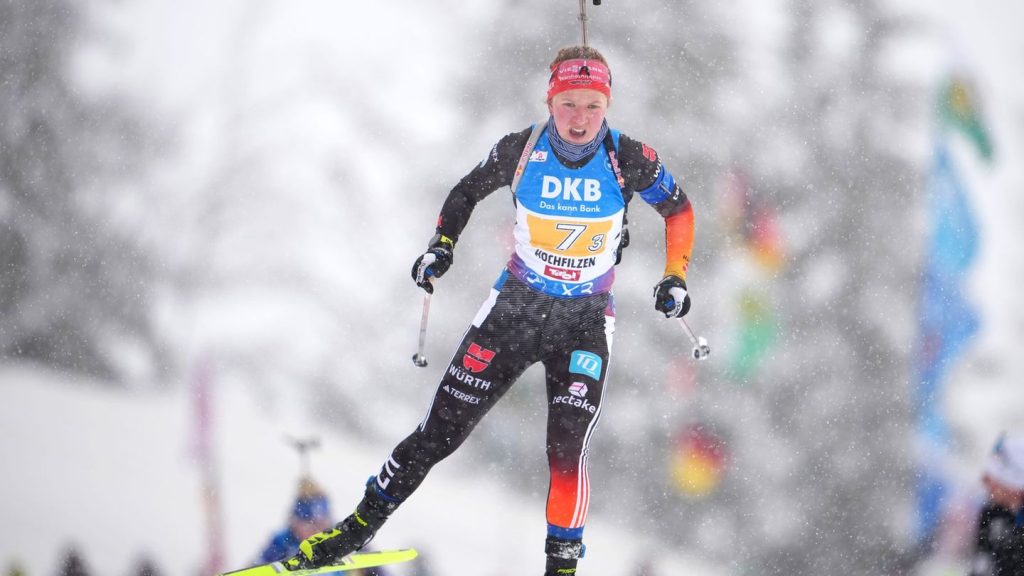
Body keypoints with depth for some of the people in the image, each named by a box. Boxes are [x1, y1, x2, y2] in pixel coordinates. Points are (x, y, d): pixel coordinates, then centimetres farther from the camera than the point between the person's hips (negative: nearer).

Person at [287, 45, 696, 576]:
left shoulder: (629, 160, -15)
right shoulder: (520, 151, -12)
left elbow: (678, 208, 3)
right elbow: (467, 192, 8)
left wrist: (675, 276, -6)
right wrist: (441, 244, -5)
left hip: (586, 322, -1)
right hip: (515, 307, 1)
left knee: (566, 453, -17)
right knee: (440, 432, 2)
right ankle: (359, 527, 16)